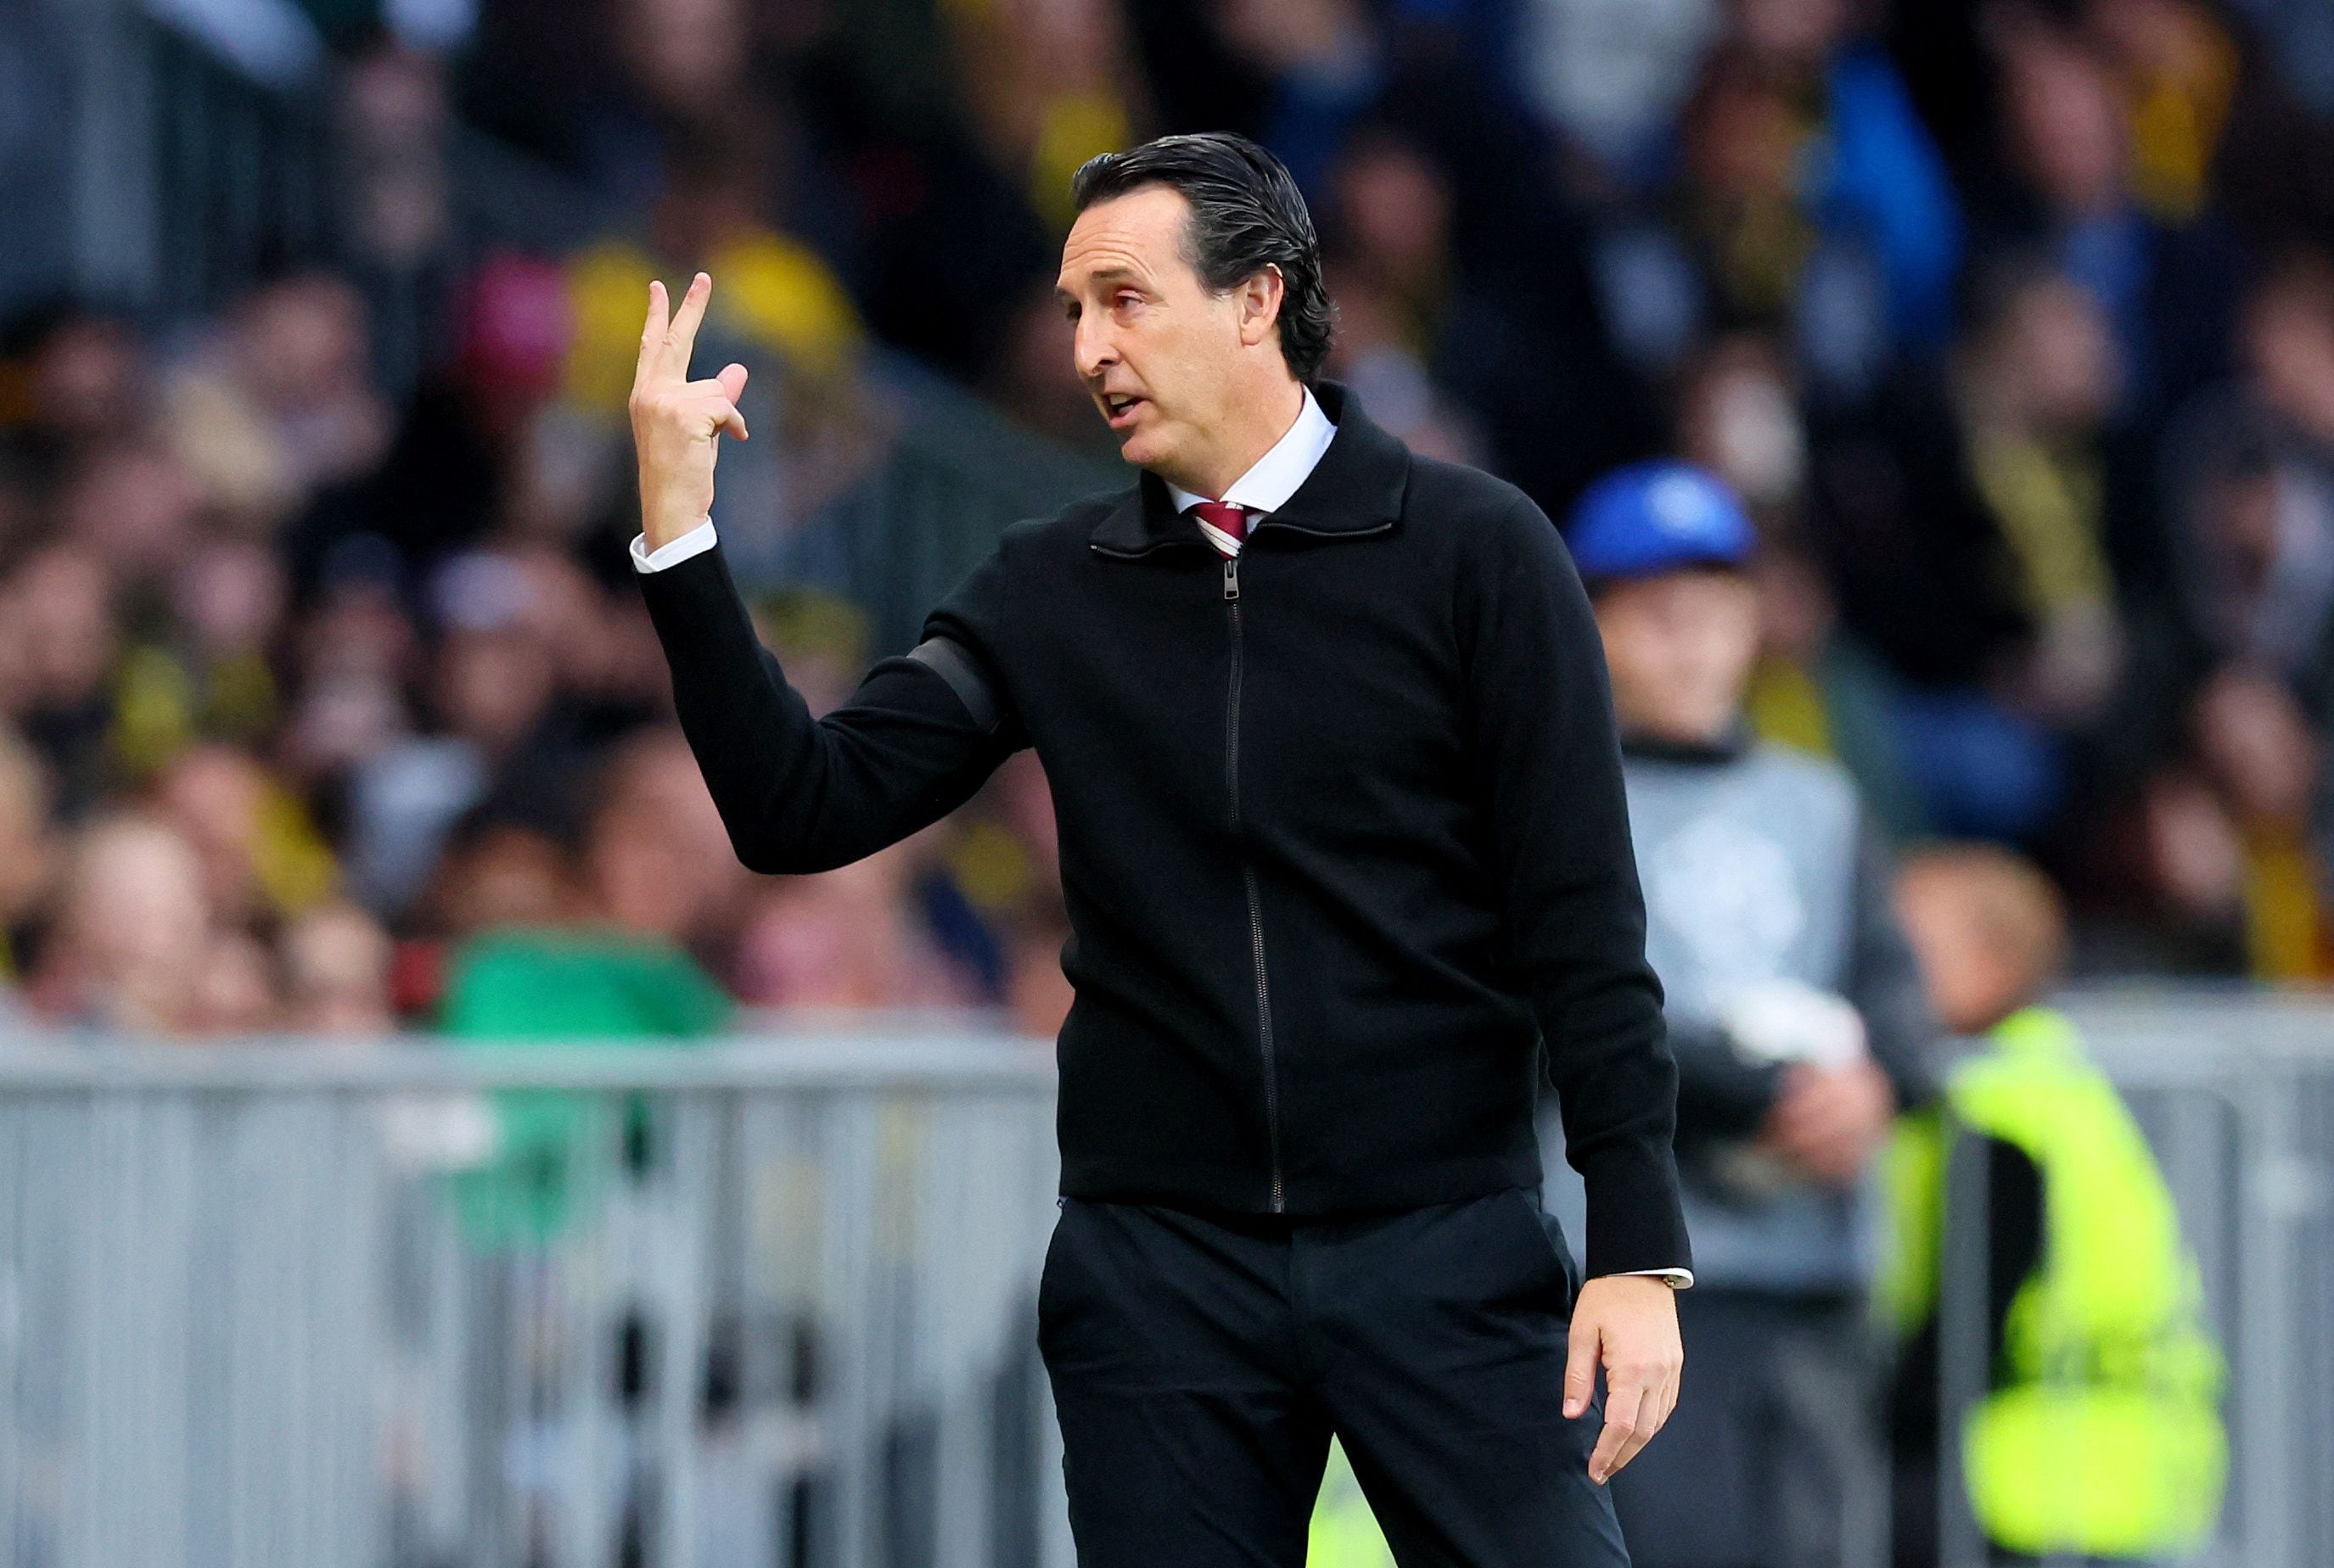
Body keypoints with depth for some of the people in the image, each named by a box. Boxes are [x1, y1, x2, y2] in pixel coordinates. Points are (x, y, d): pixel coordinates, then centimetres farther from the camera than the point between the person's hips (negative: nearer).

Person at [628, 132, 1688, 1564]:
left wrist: (1640, 1251, -10)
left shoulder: (1474, 550, 0)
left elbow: (1584, 920, -3)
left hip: (1445, 1248, -3)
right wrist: (678, 536, -8)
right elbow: (805, 813, 2)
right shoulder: (1051, 592, 9)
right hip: (1160, 1268, 3)